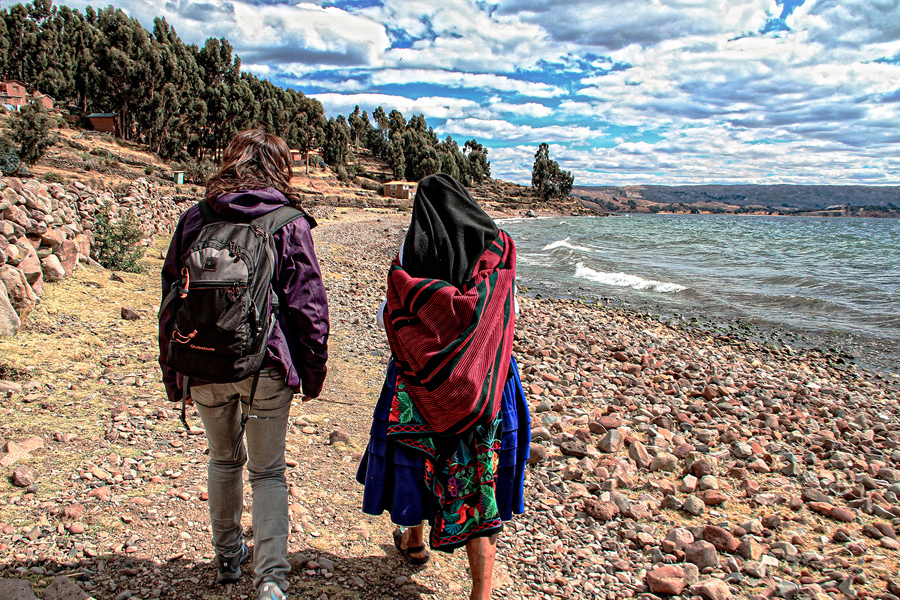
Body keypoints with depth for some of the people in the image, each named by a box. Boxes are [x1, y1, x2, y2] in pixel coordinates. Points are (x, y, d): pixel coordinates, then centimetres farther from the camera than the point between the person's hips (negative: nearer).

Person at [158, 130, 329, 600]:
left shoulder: (194, 219, 4)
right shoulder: (290, 224, -4)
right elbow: (308, 306, -6)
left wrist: (172, 374, 16)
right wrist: (312, 372, 4)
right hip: (267, 366, -2)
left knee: (224, 459, 24)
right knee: (268, 470, 12)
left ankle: (227, 558, 38)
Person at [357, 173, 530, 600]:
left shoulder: (410, 258, -9)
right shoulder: (498, 252, -4)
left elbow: (388, 320, -4)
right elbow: (510, 315, 5)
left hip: (421, 384, -1)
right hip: (484, 387, 1)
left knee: (418, 459, 22)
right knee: (476, 477, 6)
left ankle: (414, 540, 47)